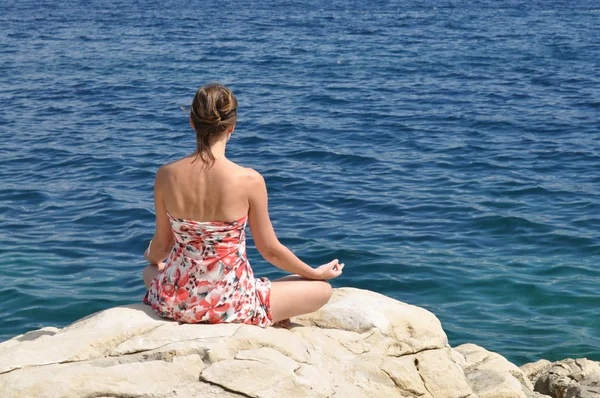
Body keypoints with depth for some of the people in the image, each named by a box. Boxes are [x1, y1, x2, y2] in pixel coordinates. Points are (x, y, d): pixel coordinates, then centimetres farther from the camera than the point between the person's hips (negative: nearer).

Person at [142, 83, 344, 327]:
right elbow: (270, 250, -6)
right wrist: (317, 273, 12)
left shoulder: (166, 175, -9)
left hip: (175, 301, 3)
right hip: (229, 304, -2)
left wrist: (153, 258, 29)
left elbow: (162, 243, 4)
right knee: (322, 289, 16)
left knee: (151, 272, 41)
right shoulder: (249, 181, -18)